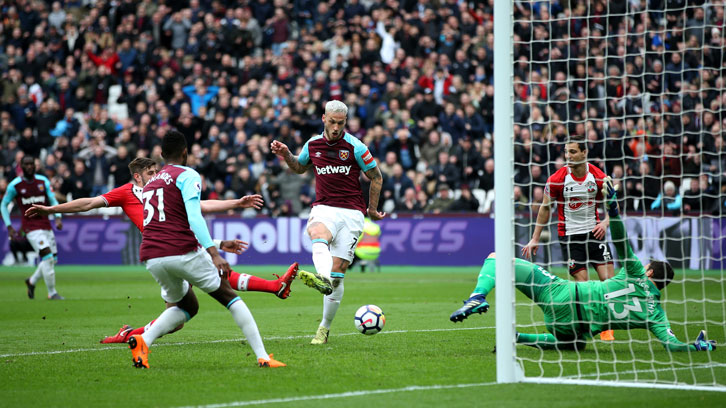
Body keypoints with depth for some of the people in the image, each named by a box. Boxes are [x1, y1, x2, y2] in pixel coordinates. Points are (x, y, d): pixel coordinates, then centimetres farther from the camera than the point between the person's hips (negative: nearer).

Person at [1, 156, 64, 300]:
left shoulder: (43, 181, 5)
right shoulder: (15, 185, -5)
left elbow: (53, 200, 6)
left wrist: (58, 218, -11)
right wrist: (9, 227, -3)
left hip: (46, 225, 5)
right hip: (30, 227, -5)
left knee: (53, 259, 7)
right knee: (47, 257, -17)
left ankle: (32, 281, 32)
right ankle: (52, 293, -6)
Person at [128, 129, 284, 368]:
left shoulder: (150, 183, 26)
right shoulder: (187, 175, 2)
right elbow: (194, 217, -15)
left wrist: (219, 243, 42)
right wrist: (214, 253, -22)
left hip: (150, 257, 6)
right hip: (182, 252, -6)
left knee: (187, 306, 25)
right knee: (229, 296, 9)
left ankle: (143, 340, 0)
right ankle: (262, 356, 1)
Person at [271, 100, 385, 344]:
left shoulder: (355, 147, -3)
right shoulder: (312, 144, 8)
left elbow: (376, 177, 8)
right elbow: (299, 168, 28)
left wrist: (372, 210, 13)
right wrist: (286, 155, 8)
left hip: (351, 212, -2)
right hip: (324, 209, 2)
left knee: (337, 275, -5)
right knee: (318, 236, -37)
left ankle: (325, 327, 9)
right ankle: (322, 279, -67)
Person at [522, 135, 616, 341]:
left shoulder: (599, 177, -5)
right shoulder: (557, 179, -9)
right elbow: (545, 208, 3)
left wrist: (605, 222, -12)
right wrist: (535, 238, 5)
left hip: (593, 231, 2)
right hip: (569, 234, -2)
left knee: (608, 278, -9)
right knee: (582, 282, -11)